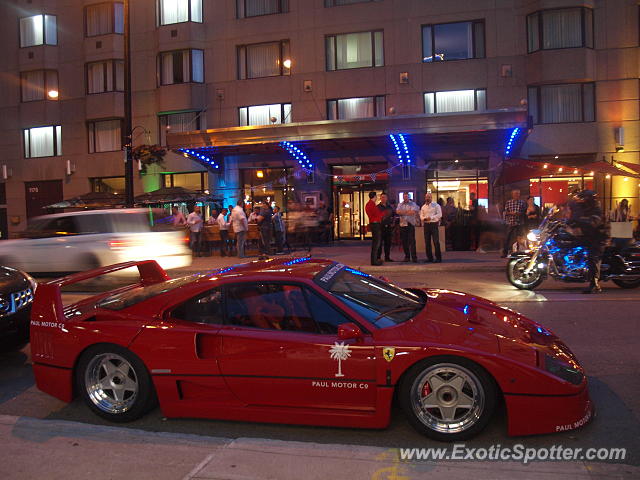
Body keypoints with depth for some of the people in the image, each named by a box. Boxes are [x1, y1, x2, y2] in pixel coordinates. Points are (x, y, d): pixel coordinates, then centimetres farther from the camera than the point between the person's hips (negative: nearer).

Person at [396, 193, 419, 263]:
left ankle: (414, 257, -9)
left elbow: (413, 212, -14)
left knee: (412, 241, -8)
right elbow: (397, 212, -7)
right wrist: (408, 212, -10)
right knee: (404, 241, 5)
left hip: (411, 224, -3)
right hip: (402, 225, 3)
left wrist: (403, 212, -8)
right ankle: (407, 257, 15)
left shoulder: (413, 204, 4)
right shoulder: (400, 205, 13)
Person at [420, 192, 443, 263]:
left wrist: (431, 217, -16)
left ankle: (438, 258, -4)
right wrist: (424, 218, -8)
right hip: (426, 224, 5)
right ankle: (429, 257, 14)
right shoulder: (423, 207, 16)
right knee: (427, 242, 5)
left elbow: (439, 214, -7)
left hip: (434, 224, -5)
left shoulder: (436, 205, 1)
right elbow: (421, 216, 14)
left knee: (436, 241, -9)